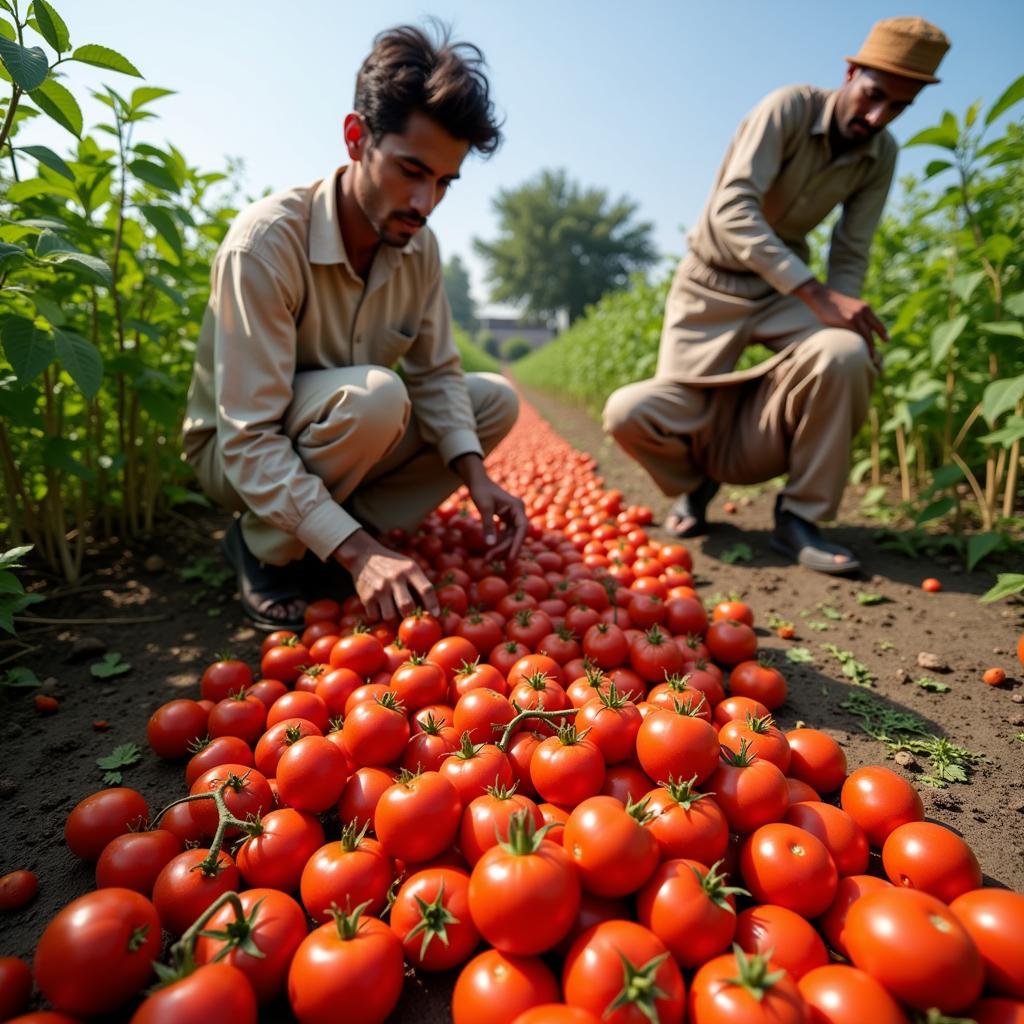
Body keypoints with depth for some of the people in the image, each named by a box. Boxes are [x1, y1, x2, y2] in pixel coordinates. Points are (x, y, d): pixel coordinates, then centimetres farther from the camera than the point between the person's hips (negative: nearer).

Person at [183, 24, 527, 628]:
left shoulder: (419, 245, -8)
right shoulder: (266, 242, -27)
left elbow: (436, 374, -4)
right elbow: (249, 442, -30)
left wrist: (475, 477, -22)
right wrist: (358, 551, -40)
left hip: (346, 432, 7)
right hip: (238, 453, -6)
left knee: (495, 400, -6)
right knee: (374, 395, -36)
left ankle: (316, 547, -9)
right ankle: (265, 550, -9)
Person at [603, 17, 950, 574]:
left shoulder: (881, 154, 0)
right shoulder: (789, 108, -15)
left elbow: (851, 255, 2)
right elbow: (733, 211, -29)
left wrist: (844, 313, -18)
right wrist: (816, 293, -35)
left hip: (785, 287, 3)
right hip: (711, 283, -3)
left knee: (846, 356, -32)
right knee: (630, 413, -22)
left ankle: (800, 517, -14)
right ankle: (696, 480, 12)